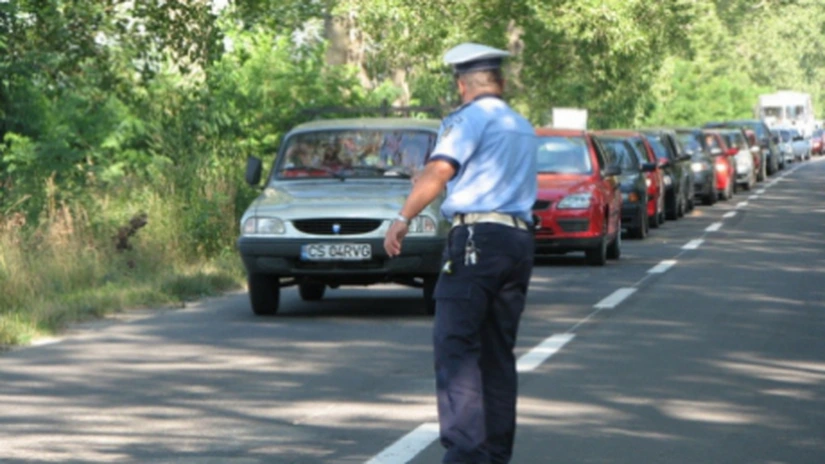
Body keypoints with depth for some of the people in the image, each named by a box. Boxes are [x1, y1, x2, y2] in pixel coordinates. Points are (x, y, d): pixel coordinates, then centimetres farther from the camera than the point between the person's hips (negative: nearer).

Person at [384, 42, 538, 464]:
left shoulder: (470, 118, -2)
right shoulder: (524, 128, 23)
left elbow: (439, 170, -15)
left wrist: (402, 219, -19)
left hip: (476, 237, -8)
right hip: (520, 239, 8)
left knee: (455, 347, -12)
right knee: (498, 353, 12)